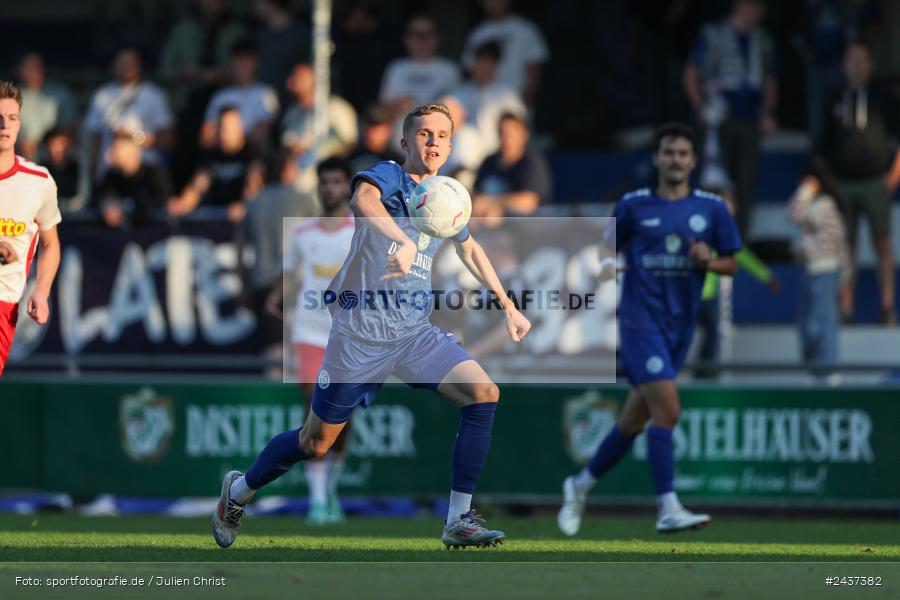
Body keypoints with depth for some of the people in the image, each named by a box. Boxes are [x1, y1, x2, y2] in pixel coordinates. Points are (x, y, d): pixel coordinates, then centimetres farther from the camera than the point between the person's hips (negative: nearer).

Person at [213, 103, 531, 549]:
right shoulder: (387, 177, -13)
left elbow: (469, 249, 30)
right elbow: (363, 199, -39)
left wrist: (508, 307, 29)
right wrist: (402, 241, -57)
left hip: (416, 335, 5)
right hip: (361, 335, -5)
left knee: (483, 394, -16)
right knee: (315, 443, 5)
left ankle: (458, 521, -11)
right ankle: (238, 491, 33)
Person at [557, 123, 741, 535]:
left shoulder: (711, 208, 6)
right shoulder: (634, 205, 1)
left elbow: (731, 264, 11)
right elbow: (610, 243, 14)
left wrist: (709, 261, -10)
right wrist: (607, 263, -8)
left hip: (680, 326, 4)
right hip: (640, 318, -4)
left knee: (635, 419, 11)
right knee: (667, 409, -19)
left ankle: (580, 486, 31)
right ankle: (668, 509, -20)